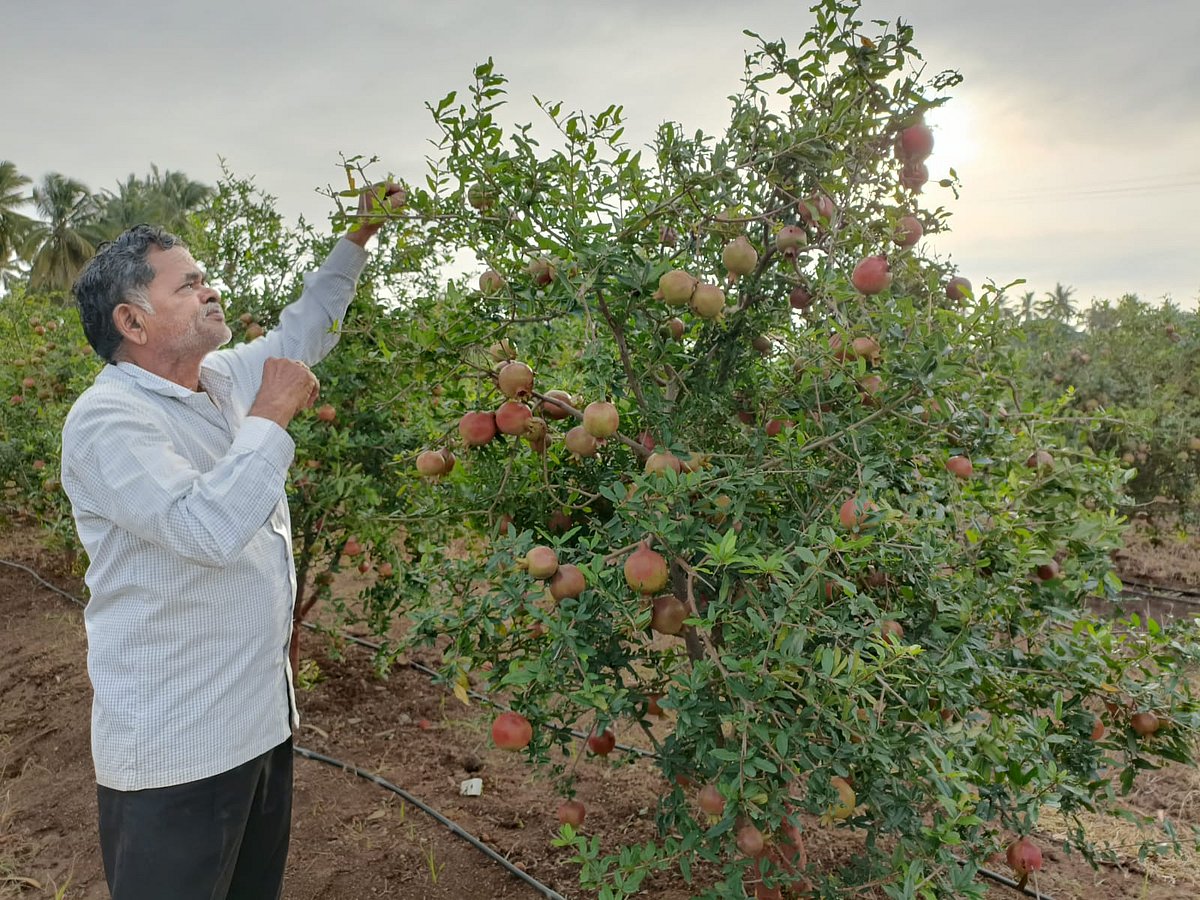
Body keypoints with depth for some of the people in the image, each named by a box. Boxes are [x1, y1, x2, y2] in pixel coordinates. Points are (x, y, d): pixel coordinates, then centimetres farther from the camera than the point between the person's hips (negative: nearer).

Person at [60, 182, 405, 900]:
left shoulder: (225, 379, 6)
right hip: (173, 750, -8)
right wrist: (271, 416, -22)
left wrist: (359, 237, 15)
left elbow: (301, 333, 21)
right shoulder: (107, 419, -19)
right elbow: (209, 527, -33)